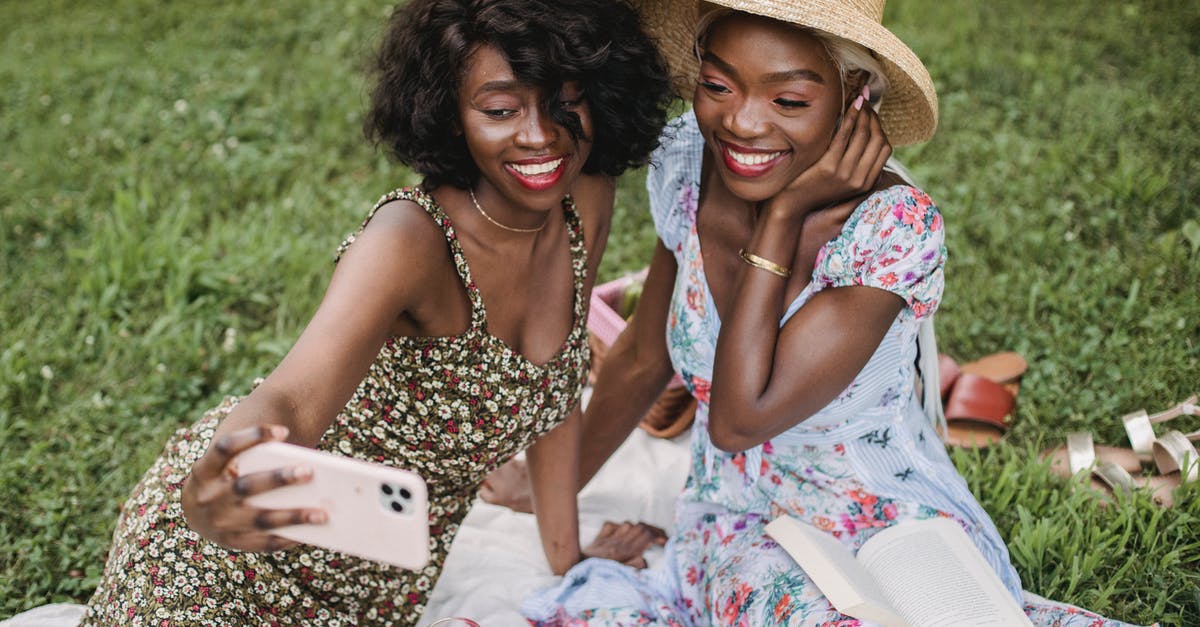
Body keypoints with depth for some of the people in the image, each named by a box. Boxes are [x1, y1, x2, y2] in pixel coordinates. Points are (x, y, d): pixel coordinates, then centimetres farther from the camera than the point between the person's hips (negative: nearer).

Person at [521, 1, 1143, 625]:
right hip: (738, 531, 3)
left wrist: (784, 215, -24)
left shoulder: (897, 228, -22)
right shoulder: (686, 164, -8)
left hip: (891, 527, -3)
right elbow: (642, 359, 6)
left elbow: (737, 420, -25)